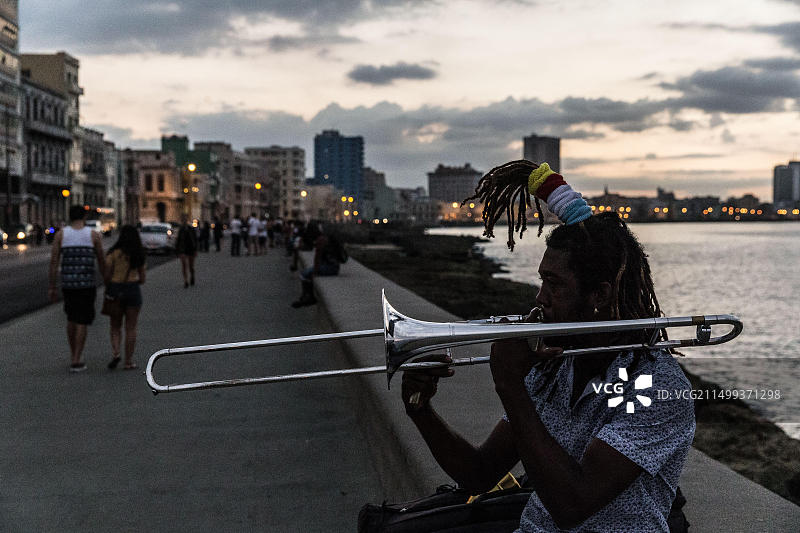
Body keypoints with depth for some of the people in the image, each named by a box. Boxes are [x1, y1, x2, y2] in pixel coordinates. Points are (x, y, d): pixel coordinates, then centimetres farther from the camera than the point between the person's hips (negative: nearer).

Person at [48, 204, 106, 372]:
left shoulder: (61, 234, 1)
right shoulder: (94, 235, -1)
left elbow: (54, 261, -3)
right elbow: (102, 262, 3)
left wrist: (51, 287, 1)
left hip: (67, 283, 2)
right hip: (87, 284, -2)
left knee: (71, 318, 21)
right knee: (82, 322, 1)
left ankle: (73, 354, 27)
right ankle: (76, 361, -3)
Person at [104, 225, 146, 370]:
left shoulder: (114, 252, -5)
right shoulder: (139, 255, 4)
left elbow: (107, 274, -10)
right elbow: (142, 279, 8)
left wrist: (108, 288, 6)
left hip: (115, 289, -1)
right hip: (133, 290, 1)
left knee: (115, 326, 14)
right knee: (131, 328, 6)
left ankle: (115, 353, -6)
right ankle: (128, 362, 8)